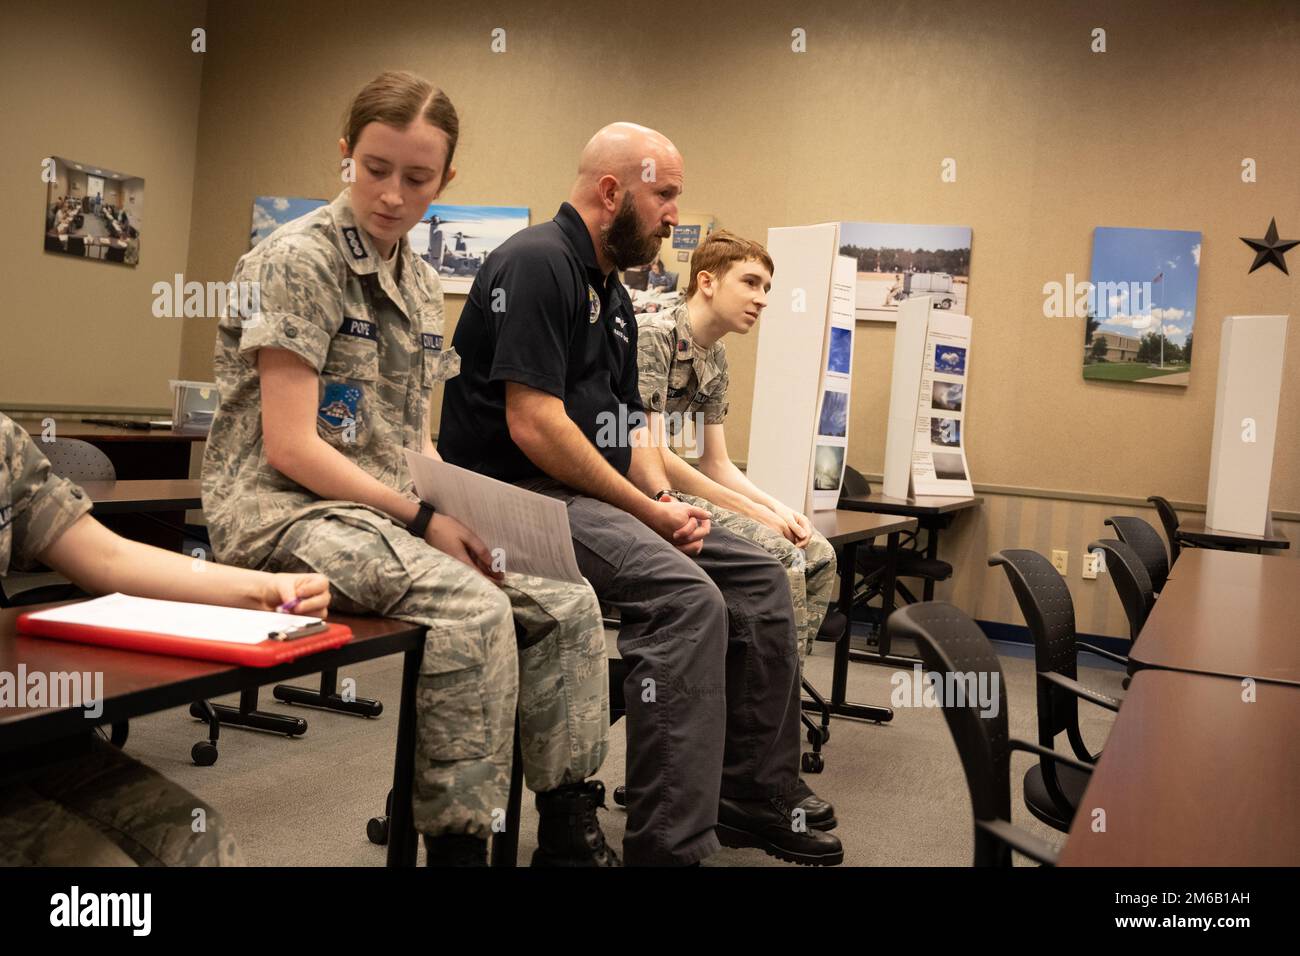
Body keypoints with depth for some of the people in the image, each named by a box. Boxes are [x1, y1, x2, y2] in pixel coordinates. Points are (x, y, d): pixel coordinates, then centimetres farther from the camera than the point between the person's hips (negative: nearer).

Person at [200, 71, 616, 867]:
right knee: (473, 610, -31)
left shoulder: (423, 286, 13)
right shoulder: (299, 259, -9)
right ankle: (459, 841, -16)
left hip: (390, 510, 7)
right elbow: (290, 448, -16)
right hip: (283, 511, -7)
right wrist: (424, 519, -17)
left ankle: (571, 830, 2)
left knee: (569, 606, -8)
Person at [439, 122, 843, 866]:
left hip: (601, 497, 10)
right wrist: (648, 509, -16)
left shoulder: (613, 293, 18)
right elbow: (533, 424, -22)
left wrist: (665, 499, -2)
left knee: (759, 576, 3)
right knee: (688, 596, -29)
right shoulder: (539, 263, -12)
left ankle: (758, 798, 13)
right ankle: (671, 843, -21)